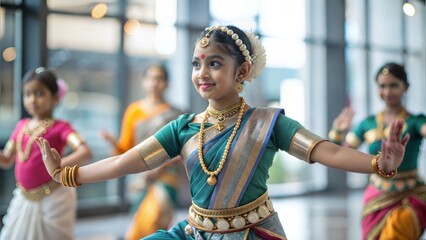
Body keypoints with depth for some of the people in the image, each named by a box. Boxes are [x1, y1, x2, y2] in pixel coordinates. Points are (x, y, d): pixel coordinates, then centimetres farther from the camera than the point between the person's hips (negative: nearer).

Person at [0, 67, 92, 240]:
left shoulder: (60, 128, -12)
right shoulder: (21, 126, 6)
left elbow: (86, 153, -27)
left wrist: (62, 164, -43)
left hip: (52, 200, -6)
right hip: (24, 200, 6)